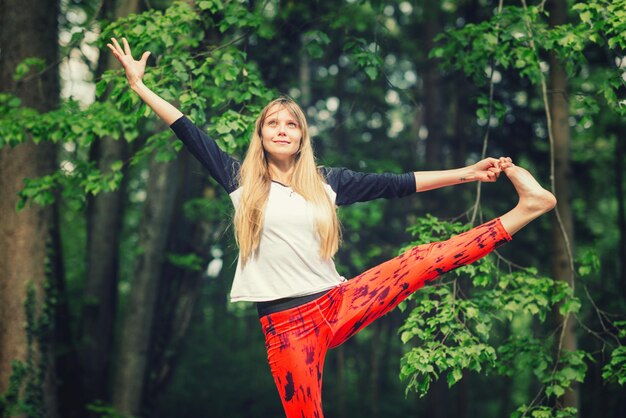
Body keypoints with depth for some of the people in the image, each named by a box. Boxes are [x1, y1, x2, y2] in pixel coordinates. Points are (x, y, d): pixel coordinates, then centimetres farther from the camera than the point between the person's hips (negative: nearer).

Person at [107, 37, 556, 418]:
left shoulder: (326, 182, 9)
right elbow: (190, 132, 3)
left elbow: (394, 184, 8)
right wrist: (139, 84, 2)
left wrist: (464, 173, 6)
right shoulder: (242, 180, 4)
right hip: (285, 324, -1)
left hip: (338, 303, 1)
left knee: (422, 260, -13)